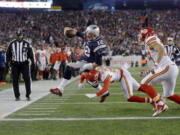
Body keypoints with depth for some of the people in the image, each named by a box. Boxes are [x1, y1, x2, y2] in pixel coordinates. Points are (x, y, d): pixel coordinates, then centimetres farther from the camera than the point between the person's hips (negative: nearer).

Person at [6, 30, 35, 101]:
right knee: (15, 80, 2)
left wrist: (32, 61, -3)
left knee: (27, 79, -6)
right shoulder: (12, 44, 5)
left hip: (24, 64, -1)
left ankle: (28, 95, 3)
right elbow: (8, 54, 11)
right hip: (15, 64, 1)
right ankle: (17, 96, 11)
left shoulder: (26, 44, 3)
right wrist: (8, 61, 1)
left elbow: (30, 53, 7)